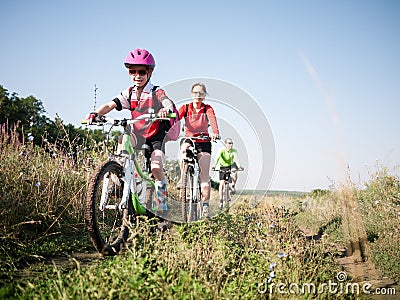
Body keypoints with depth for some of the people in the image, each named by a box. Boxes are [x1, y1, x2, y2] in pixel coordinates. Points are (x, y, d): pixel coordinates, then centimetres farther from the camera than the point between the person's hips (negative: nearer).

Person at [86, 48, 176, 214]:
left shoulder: (156, 92, -9)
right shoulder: (129, 93, 1)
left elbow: (168, 103, -30)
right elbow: (110, 105, -11)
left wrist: (166, 110, -56)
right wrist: (95, 114, -31)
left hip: (155, 136, -3)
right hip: (138, 135, 3)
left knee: (156, 167, -20)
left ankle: (162, 200, 3)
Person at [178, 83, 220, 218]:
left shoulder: (208, 109, -1)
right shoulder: (185, 108, 2)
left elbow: (212, 120, -22)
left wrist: (215, 133, -44)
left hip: (203, 143, -2)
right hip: (188, 140, 2)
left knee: (204, 175, -10)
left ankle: (206, 207, -10)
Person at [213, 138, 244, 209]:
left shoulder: (234, 151, -18)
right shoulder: (222, 150, -22)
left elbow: (236, 158, -33)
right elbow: (217, 158, -36)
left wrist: (239, 166, -51)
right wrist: (215, 166, -53)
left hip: (231, 165, 1)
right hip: (223, 167, -1)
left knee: (234, 173, -34)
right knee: (221, 184, -9)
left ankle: (233, 186, -6)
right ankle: (221, 201, -1)